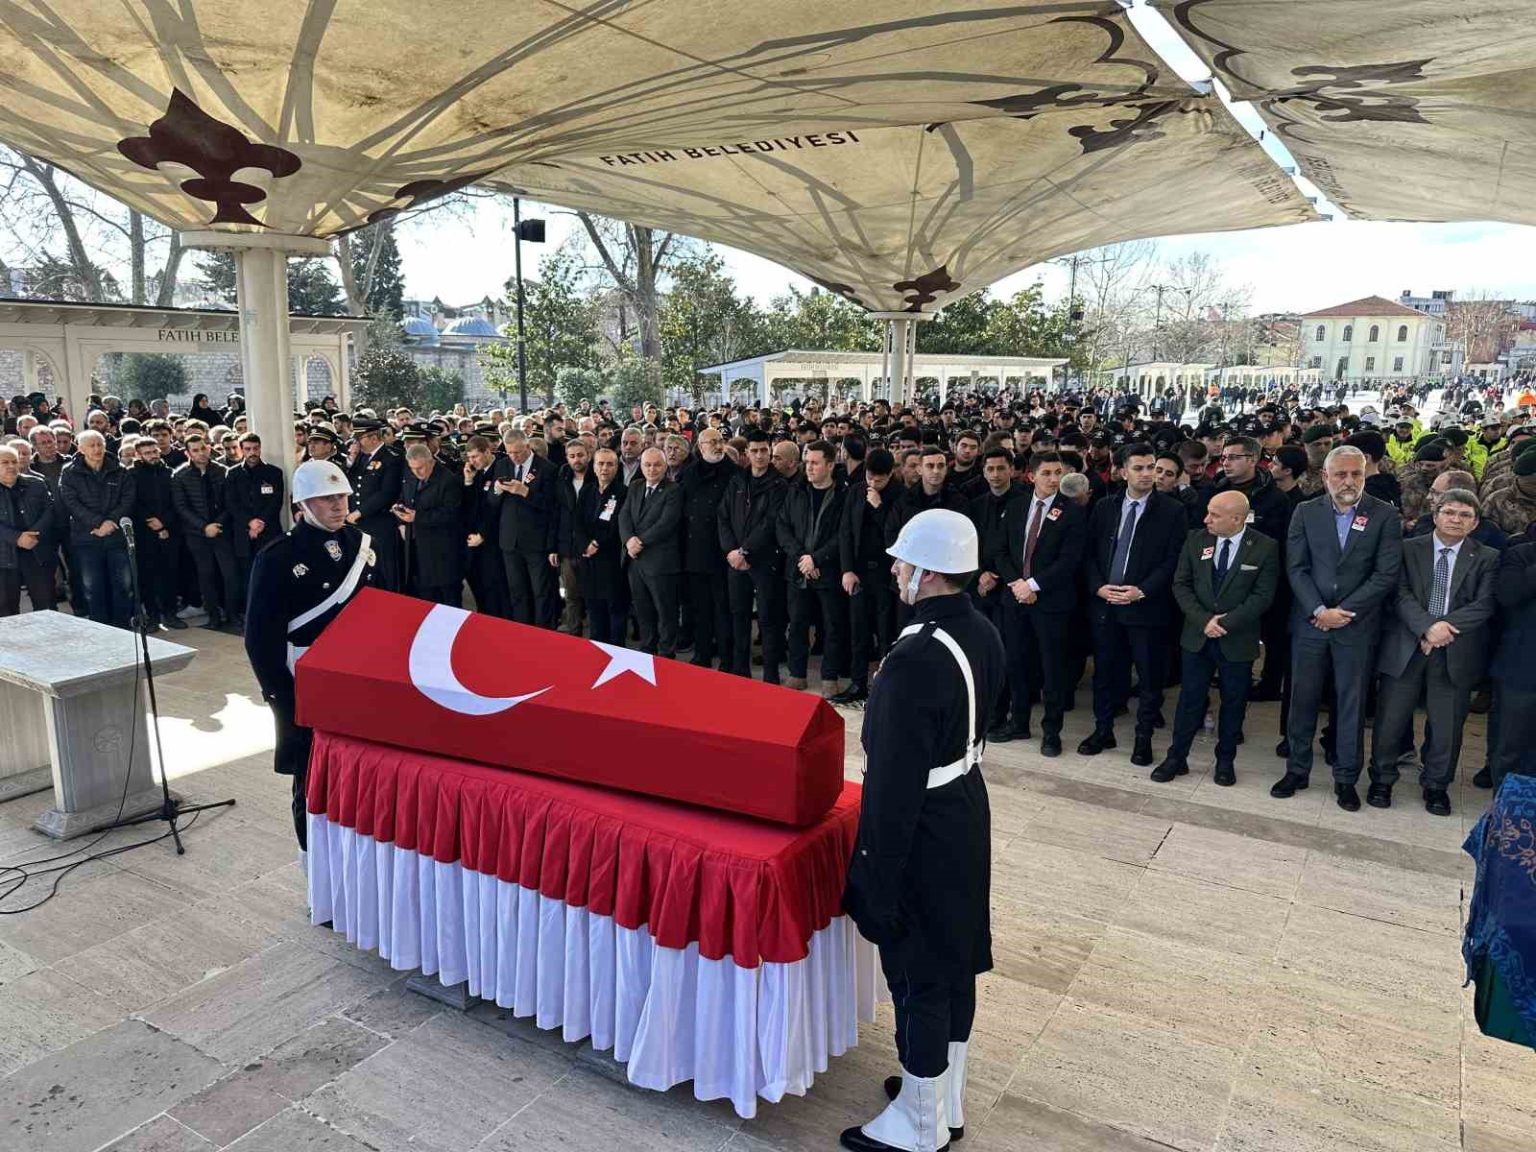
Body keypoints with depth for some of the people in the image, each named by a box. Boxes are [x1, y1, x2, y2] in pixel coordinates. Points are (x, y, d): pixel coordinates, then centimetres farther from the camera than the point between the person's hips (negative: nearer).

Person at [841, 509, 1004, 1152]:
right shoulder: (983, 634, 0)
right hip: (967, 808, 9)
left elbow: (895, 780, -25)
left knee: (919, 977, 8)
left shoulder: (914, 660, -29)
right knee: (956, 962, 21)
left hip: (921, 828, -9)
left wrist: (876, 873, -17)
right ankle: (948, 1100, 40)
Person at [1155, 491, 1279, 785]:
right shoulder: (1196, 540, -2)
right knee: (1190, 698, 7)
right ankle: (1176, 757, 18)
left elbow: (1262, 596, -12)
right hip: (1197, 636, 2)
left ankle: (1226, 761, 26)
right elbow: (1181, 585, -1)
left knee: (1233, 702, 11)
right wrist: (1204, 621, -14)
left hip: (1238, 640, -2)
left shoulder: (1265, 548, -9)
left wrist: (1224, 623, -18)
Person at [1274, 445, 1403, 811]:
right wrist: (1319, 611, -12)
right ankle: (1297, 770, 21)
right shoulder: (1306, 512, 3)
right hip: (1309, 621, 1)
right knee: (1303, 698, 8)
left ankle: (1346, 778, 20)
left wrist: (1343, 612, -13)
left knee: (1352, 702, 7)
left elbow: (1386, 575, -7)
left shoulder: (1385, 516, -1)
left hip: (1357, 626, -1)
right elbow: (1295, 568, -2)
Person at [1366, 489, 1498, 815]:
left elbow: (1485, 604, -6)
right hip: (1406, 649, 0)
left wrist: (1446, 628, -18)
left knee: (1447, 724, 8)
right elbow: (1401, 594, -6)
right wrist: (1428, 626, -21)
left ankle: (1436, 785, 27)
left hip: (1456, 652, 1)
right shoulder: (1409, 549, 4)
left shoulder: (1487, 559, 6)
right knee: (1390, 719, 5)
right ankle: (1381, 780, 23)